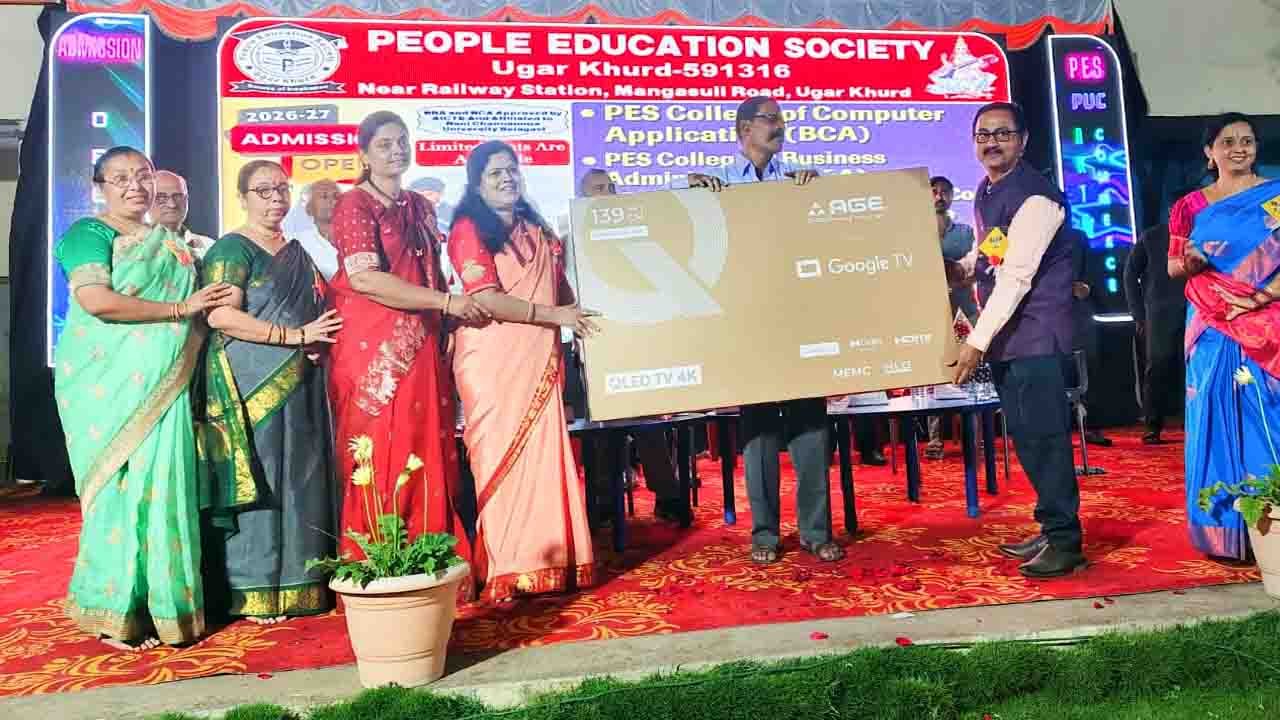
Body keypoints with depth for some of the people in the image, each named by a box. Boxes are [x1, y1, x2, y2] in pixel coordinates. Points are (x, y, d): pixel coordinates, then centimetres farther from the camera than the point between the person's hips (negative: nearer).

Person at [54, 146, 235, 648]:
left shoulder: (170, 244, 20)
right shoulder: (89, 234, 0)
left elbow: (198, 310, 27)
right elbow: (96, 301, -17)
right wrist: (179, 308, -12)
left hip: (162, 388, 6)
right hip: (109, 386, -5)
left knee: (162, 487, 3)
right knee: (122, 488, -4)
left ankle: (159, 604, 12)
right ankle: (114, 613, 7)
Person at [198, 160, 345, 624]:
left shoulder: (297, 251, 19)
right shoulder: (231, 249, -4)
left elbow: (318, 308, 27)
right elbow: (221, 316, -17)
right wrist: (294, 335, -17)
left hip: (301, 385, 7)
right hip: (253, 386, -7)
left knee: (302, 479, 9)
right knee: (258, 480, -3)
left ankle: (296, 584, 18)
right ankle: (254, 592, 6)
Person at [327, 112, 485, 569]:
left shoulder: (420, 207, 18)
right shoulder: (354, 205, -4)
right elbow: (364, 278, -17)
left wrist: (448, 323, 7)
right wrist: (445, 303, -16)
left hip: (422, 347, 6)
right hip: (372, 348, -6)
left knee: (427, 457, 5)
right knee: (378, 462, -4)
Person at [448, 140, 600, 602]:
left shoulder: (537, 229, 18)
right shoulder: (469, 229, -2)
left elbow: (560, 286, 26)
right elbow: (485, 299, -12)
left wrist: (579, 316, 8)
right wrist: (553, 315, -15)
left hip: (539, 360, 6)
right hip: (493, 362, -5)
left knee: (544, 457, 2)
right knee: (501, 459, -4)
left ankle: (545, 563, 9)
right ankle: (500, 573, 2)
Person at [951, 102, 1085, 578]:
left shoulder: (1035, 198, -15)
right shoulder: (984, 192, 13)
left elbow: (1016, 277, -22)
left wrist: (977, 342, -24)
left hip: (1036, 332, -9)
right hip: (1002, 332, 9)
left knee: (1043, 434, -6)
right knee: (1025, 435, 12)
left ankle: (1065, 542, 4)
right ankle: (1052, 528, 24)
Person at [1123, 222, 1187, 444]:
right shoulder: (1150, 237, 9)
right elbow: (1130, 274, 9)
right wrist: (1138, 315, 3)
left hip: (1192, 314, 1)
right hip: (1160, 315, -1)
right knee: (1157, 368, -3)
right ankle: (1153, 426, 2)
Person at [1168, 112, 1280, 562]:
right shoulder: (1190, 207, 9)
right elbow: (1173, 269, 10)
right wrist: (1191, 261, -11)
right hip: (1213, 330, 1)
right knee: (1217, 420, 2)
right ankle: (1223, 530, 9)